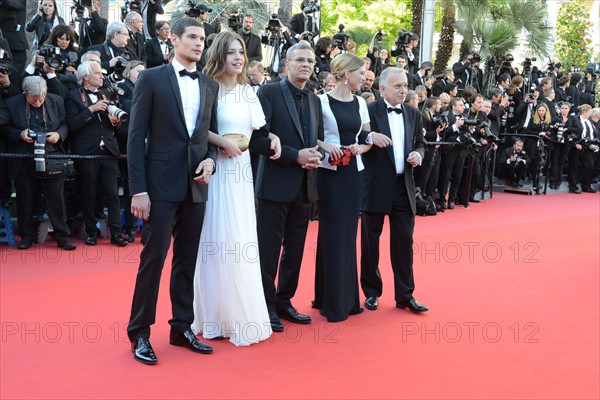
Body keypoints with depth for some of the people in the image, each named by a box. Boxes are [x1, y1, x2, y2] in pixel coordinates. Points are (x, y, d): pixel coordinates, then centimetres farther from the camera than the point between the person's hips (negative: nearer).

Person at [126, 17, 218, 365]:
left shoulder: (210, 86, 11)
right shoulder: (152, 79, -2)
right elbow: (136, 137, -6)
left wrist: (211, 160, -5)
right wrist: (138, 190, -13)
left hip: (196, 186, 5)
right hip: (161, 185, -5)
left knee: (187, 259, 11)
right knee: (154, 257, -2)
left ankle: (182, 327, 23)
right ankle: (140, 333, 12)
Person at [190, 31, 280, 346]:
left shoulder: (248, 92, 13)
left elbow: (258, 129, 13)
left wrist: (272, 138, -6)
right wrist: (221, 141, -22)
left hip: (242, 171, 6)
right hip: (216, 171, -6)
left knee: (243, 240, 10)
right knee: (218, 242, -2)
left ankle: (241, 314, 22)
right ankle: (217, 316, 12)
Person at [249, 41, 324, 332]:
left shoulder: (315, 100, 14)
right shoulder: (269, 93, -6)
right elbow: (257, 138, -14)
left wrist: (315, 156, -2)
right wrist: (295, 156, -17)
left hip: (304, 187, 6)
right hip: (275, 185, -6)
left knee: (295, 251, 13)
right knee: (269, 250, 2)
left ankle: (284, 302, 26)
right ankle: (267, 306, 15)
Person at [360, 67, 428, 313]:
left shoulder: (413, 114, 11)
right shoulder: (369, 111, -5)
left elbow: (420, 143, 17)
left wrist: (418, 154, -4)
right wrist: (370, 137, -28)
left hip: (404, 186, 4)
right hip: (376, 186, -4)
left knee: (404, 241, 5)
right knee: (370, 240, 7)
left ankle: (405, 295, 15)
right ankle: (371, 292, 22)